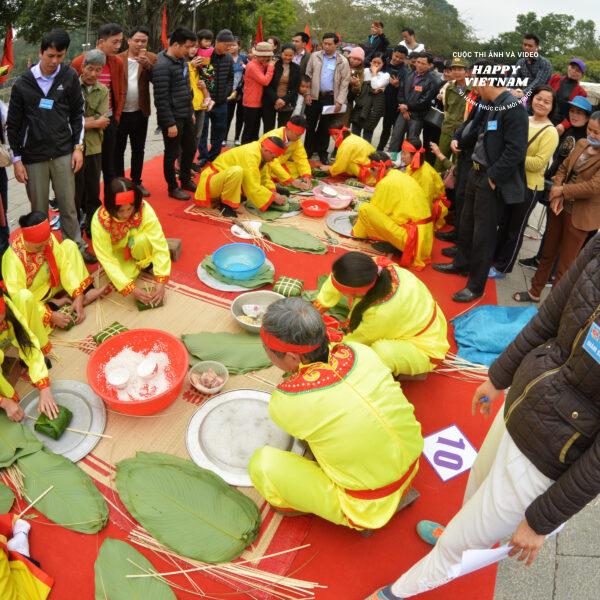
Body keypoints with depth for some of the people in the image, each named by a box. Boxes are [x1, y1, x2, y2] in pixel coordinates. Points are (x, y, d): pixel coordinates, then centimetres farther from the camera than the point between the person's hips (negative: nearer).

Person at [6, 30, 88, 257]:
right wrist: (16, 160, 0)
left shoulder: (70, 77, 0)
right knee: (39, 211, 6)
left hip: (63, 154, 0)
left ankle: (77, 248, 16)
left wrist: (78, 147, -1)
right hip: (33, 157, 0)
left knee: (68, 206, 3)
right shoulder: (22, 84, -2)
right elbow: (13, 124, 3)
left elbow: (77, 113, 8)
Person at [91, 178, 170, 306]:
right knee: (126, 274, -27)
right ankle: (136, 266, 6)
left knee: (142, 239, -34)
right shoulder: (100, 221, -33)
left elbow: (160, 245, -33)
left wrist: (160, 282, -41)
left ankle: (145, 263, -3)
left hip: (135, 245, 0)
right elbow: (107, 259, -31)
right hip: (116, 251, 0)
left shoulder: (145, 210, -33)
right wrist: (132, 289, -39)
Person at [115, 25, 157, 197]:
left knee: (138, 150, 12)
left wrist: (147, 65, -23)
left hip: (140, 112, 2)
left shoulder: (151, 58, 2)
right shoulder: (118, 59, -2)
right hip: (120, 112, -2)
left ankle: (136, 182, 25)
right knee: (118, 150, 7)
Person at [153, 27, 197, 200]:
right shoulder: (162, 66, -19)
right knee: (172, 153, 4)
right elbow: (161, 99, -21)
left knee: (190, 149, 17)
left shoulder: (182, 60, 8)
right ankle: (173, 188, 17)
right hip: (172, 118, -8)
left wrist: (191, 111, 17)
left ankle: (186, 181, 34)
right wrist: (170, 123, -21)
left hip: (185, 115, 9)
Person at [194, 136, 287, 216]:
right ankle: (226, 205, -16)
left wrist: (272, 192, -6)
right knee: (237, 171, -37)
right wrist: (274, 198, -20)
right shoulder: (251, 155, -26)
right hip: (211, 182, -10)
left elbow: (263, 176, 7)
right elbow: (253, 189, -29)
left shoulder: (258, 147, 0)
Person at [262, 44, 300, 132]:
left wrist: (285, 100, -12)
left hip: (287, 105, 1)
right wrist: (276, 99, -18)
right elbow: (267, 85, -5)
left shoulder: (296, 68, 5)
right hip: (270, 102, -1)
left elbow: (296, 88, 2)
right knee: (268, 129, 4)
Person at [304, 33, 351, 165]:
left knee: (325, 127, 7)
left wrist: (340, 101, -9)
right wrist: (307, 93, -4)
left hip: (330, 98, -1)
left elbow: (345, 83, -2)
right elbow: (308, 75, 5)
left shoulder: (343, 61, 0)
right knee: (310, 125, 5)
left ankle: (322, 153, 16)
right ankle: (307, 152, 16)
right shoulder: (315, 56, 4)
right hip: (314, 96, 1)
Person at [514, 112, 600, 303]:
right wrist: (557, 194, -9)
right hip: (561, 207, 7)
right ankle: (534, 292, 33)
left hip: (581, 215, -6)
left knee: (564, 265, 4)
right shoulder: (581, 144, 4)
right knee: (548, 253, 18)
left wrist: (562, 190, -16)